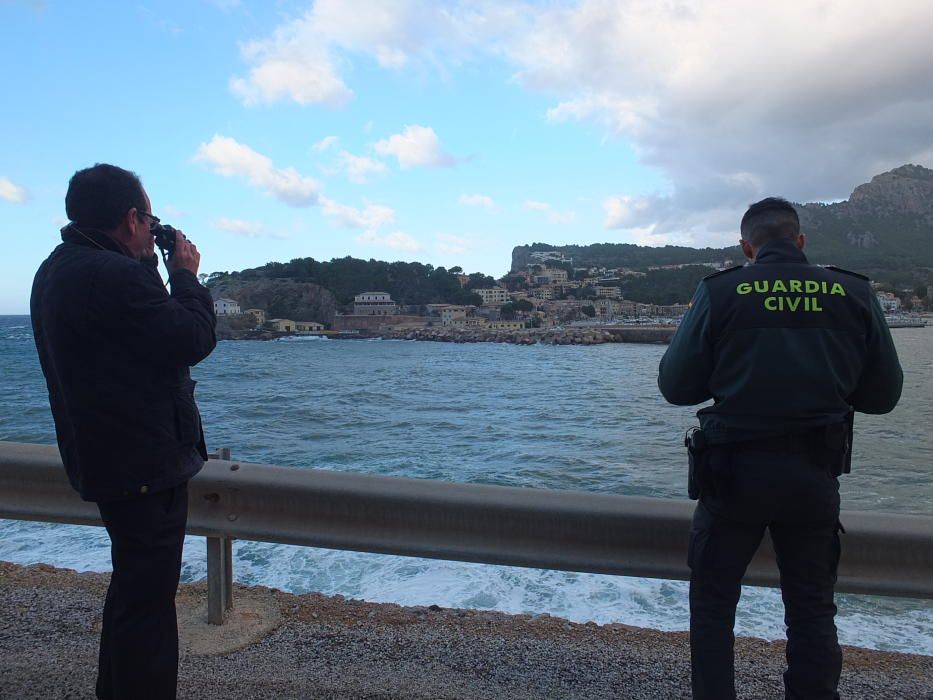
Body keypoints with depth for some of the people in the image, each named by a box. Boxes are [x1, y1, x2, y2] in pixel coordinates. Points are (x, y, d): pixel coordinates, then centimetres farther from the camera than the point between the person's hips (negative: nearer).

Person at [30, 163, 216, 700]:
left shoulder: (55, 271, 10)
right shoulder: (116, 275, -24)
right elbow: (195, 339, -18)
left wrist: (151, 269, 9)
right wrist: (186, 275, -4)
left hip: (103, 460, 11)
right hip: (146, 463, -11)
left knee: (132, 585, 25)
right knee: (148, 600, 0)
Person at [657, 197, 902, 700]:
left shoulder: (718, 292, -7)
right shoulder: (854, 294, -1)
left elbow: (675, 386, -6)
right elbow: (883, 394, 4)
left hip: (734, 470, -2)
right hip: (816, 475, 2)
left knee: (712, 601, 14)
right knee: (812, 610, 17)